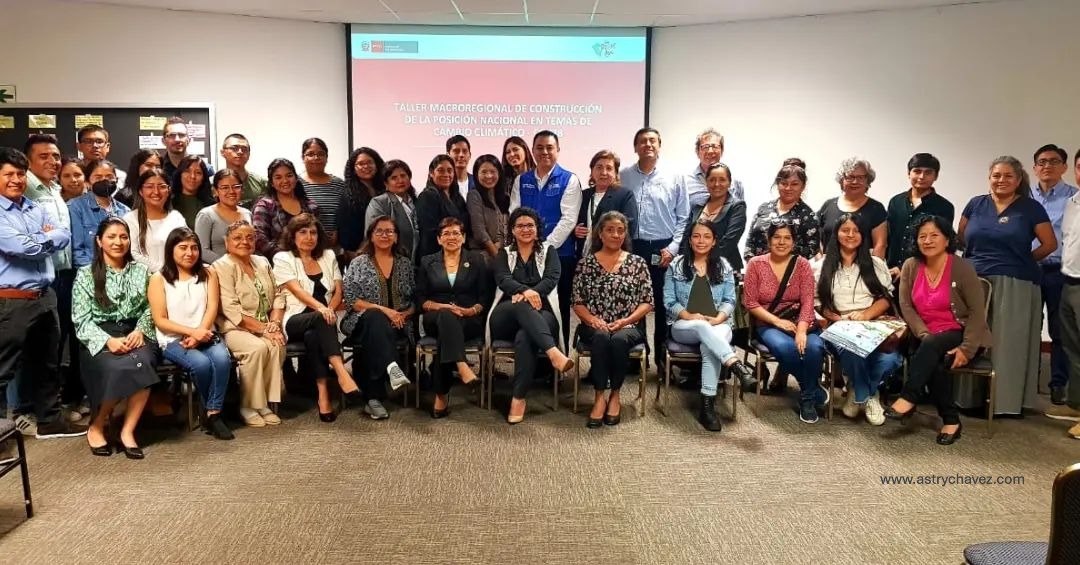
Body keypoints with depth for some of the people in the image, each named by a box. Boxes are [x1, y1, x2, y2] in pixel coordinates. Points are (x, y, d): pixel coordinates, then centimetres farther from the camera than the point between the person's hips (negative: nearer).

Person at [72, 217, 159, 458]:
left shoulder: (141, 271, 14)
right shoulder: (86, 275, 5)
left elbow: (149, 309, 11)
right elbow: (81, 319, -1)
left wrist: (140, 331, -9)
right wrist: (108, 340, -17)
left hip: (135, 336, 2)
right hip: (100, 341, -2)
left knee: (142, 363, -33)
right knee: (119, 368, -34)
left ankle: (128, 430, -22)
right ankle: (96, 427, -8)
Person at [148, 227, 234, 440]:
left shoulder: (208, 274, 10)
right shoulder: (159, 279, 1)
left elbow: (212, 308, -1)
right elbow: (160, 321, -5)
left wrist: (198, 335, -16)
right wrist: (191, 331, -18)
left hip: (205, 335, 2)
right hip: (173, 339, -2)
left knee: (222, 358, -30)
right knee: (201, 363, -31)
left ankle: (214, 414, -19)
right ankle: (211, 411, -5)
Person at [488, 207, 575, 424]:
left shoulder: (548, 251, 19)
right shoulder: (504, 254, 19)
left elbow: (551, 279, 0)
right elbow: (503, 280, -2)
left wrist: (531, 293, -22)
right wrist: (525, 291, -25)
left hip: (542, 314, -1)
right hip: (506, 317, 1)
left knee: (524, 337, -36)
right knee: (521, 305, -36)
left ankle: (519, 398, -35)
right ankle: (554, 352, -54)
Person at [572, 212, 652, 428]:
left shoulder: (638, 263, 7)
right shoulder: (586, 263, 8)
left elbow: (647, 302, 3)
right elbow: (577, 302, 5)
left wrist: (626, 320, -12)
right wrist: (591, 319, -14)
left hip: (628, 327, 0)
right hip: (595, 327, 0)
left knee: (619, 339, -34)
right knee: (601, 337, -34)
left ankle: (615, 395, -15)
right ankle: (600, 396, -25)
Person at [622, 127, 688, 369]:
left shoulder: (674, 178, 4)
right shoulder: (622, 177, 5)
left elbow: (683, 217, 3)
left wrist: (673, 248, -5)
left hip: (663, 249, 0)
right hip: (632, 247, 0)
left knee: (664, 305, 5)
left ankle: (663, 359, 15)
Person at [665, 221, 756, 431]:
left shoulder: (724, 267, 11)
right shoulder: (676, 265, 7)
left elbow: (729, 301, 6)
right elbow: (669, 302, 2)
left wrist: (718, 318, -14)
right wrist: (690, 316, -14)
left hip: (718, 325, 0)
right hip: (683, 326, 0)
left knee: (709, 345, -35)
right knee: (702, 327, -37)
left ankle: (707, 405, -35)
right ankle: (738, 367, -50)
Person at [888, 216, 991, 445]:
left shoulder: (962, 268, -10)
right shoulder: (911, 266, 1)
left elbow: (977, 312, -10)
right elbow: (906, 306, -1)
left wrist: (966, 348, -20)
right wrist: (924, 335, -17)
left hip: (961, 335, -3)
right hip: (929, 339, 3)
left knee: (932, 348, -34)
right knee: (934, 362, -30)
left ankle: (908, 399, -33)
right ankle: (951, 419, -18)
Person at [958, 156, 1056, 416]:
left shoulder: (1031, 208, 2)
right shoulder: (975, 204, 8)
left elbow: (1050, 244, 4)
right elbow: (960, 237, 16)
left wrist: (1021, 260, 8)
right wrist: (981, 256, 8)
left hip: (1015, 285, -2)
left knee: (1009, 343, 2)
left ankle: (1007, 399, 10)